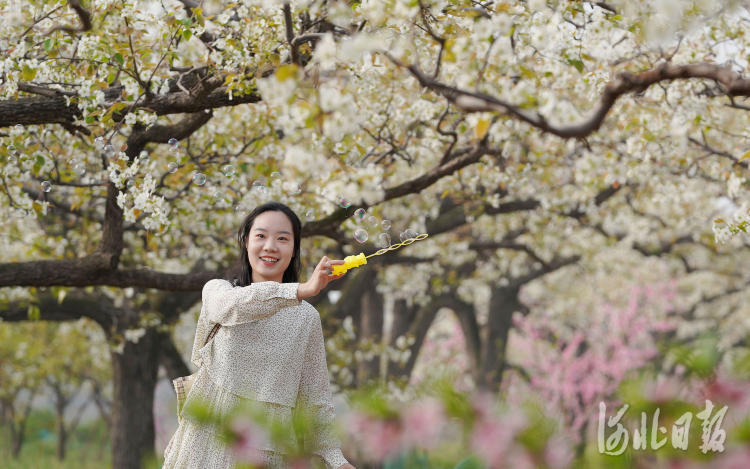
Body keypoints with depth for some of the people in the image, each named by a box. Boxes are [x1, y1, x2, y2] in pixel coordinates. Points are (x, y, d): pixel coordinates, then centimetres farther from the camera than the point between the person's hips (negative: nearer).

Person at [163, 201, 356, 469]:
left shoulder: (306, 317, 6)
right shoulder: (216, 290, 4)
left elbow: (315, 395, 8)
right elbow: (235, 305, -21)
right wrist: (301, 291, -35)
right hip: (209, 442, -1)